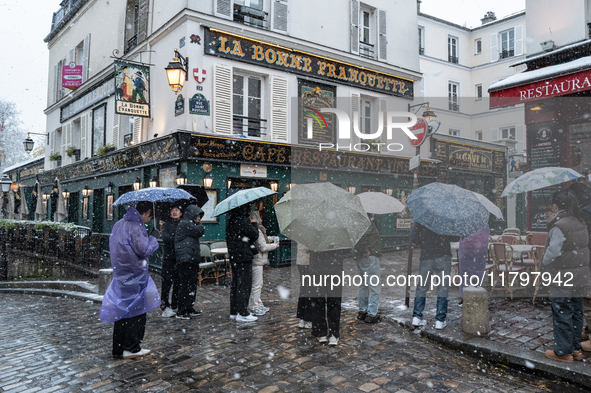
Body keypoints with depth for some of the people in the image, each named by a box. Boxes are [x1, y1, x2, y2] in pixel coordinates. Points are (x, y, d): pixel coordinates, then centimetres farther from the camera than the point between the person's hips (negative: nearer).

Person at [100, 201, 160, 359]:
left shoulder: (119, 224, 12)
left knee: (123, 310, 14)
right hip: (134, 276, -9)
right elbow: (144, 250, -20)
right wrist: (153, 237, -5)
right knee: (136, 311, 1)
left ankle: (118, 348, 22)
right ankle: (131, 349, 8)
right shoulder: (136, 227, -17)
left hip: (121, 273, 9)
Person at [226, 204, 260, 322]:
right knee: (244, 284, -2)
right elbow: (255, 235, -13)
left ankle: (233, 312, 22)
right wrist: (254, 223, 1)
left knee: (235, 284, 14)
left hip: (233, 257, 9)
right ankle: (242, 313, 2)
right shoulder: (243, 220, -17)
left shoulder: (230, 220, 10)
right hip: (244, 257, -9)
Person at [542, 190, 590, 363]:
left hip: (562, 280, -9)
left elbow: (553, 252, -22)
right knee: (576, 314, 17)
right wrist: (553, 222, 16)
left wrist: (543, 268, -5)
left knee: (562, 316, 2)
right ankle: (576, 349, 28)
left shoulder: (559, 226, -21)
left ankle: (563, 352, 11)